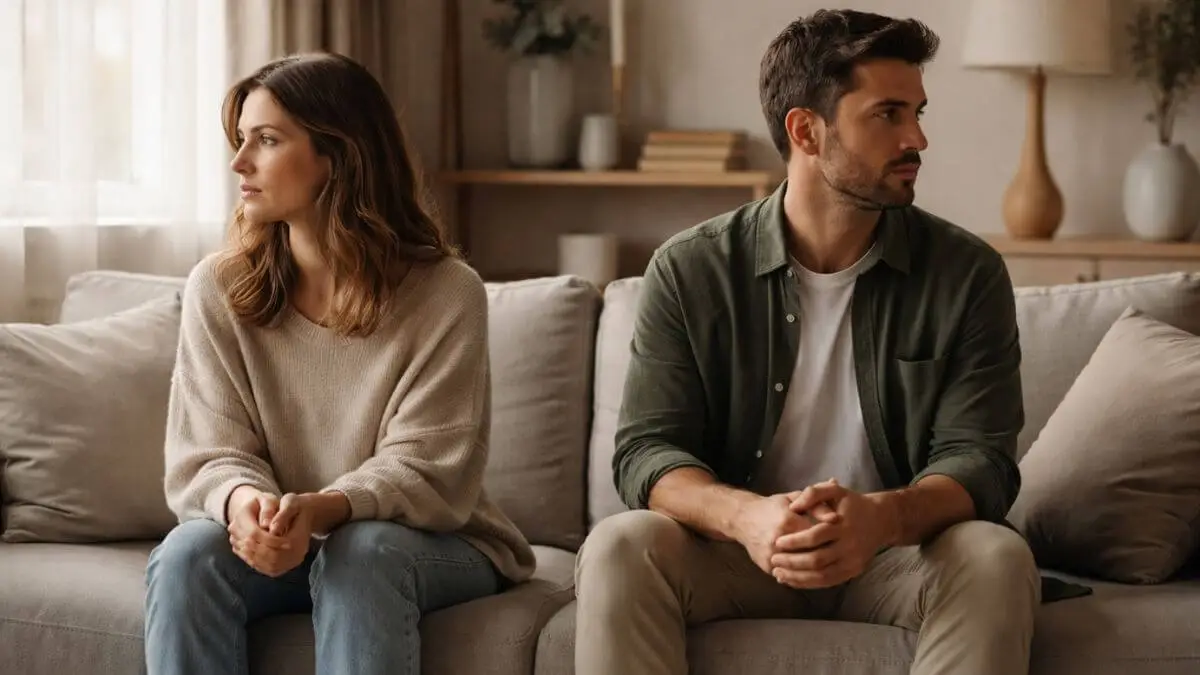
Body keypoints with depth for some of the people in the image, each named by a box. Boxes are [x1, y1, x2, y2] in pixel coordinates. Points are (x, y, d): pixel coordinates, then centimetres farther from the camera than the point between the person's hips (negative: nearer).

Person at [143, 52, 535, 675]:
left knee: (362, 549, -35)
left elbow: (426, 471, -17)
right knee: (187, 552, -28)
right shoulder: (217, 289, -3)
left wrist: (322, 509, -37)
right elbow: (208, 457, -7)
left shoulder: (447, 293, -12)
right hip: (278, 545, 2)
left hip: (430, 545, -2)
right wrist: (243, 500, -32)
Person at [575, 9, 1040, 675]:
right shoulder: (689, 270, -3)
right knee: (620, 546, -29)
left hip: (898, 555, 0)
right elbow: (646, 451, -8)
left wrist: (884, 518, -33)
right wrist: (746, 517, -31)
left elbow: (978, 458, -9)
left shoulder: (967, 275, -3)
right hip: (738, 554, 0)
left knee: (995, 556, -31)